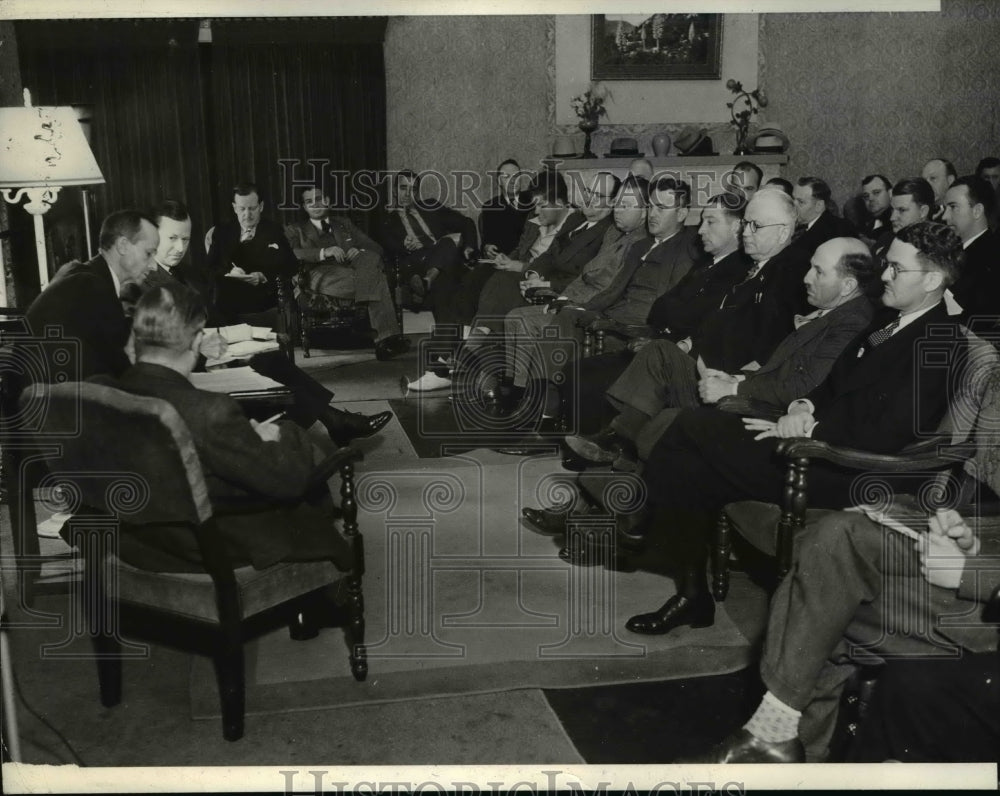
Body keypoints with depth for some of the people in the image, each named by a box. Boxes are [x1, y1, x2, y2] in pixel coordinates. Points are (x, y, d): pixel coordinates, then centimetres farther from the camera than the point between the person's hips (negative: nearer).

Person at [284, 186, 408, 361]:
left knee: (371, 259, -33)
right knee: (375, 280, -31)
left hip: (352, 269, 3)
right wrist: (324, 252, -15)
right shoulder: (295, 230, 23)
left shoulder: (344, 223, 33)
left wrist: (360, 252, -3)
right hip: (323, 275, -3)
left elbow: (375, 248, 22)